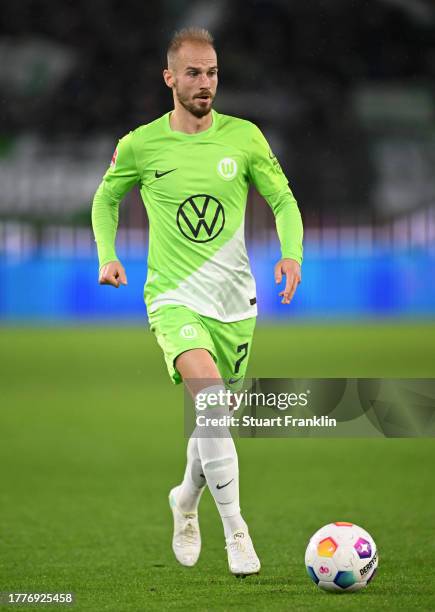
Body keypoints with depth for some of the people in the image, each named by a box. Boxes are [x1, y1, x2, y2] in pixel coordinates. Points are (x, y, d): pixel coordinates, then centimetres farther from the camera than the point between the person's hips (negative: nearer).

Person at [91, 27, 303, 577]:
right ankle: (235, 531, -27)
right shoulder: (140, 146, -3)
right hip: (174, 298, -3)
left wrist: (291, 253, -8)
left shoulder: (244, 137, 0)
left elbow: (282, 200, 9)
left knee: (215, 416, 12)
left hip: (235, 300, 3)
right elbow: (106, 198, 15)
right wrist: (107, 256, 2)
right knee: (209, 394, -28)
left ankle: (186, 500, 44)